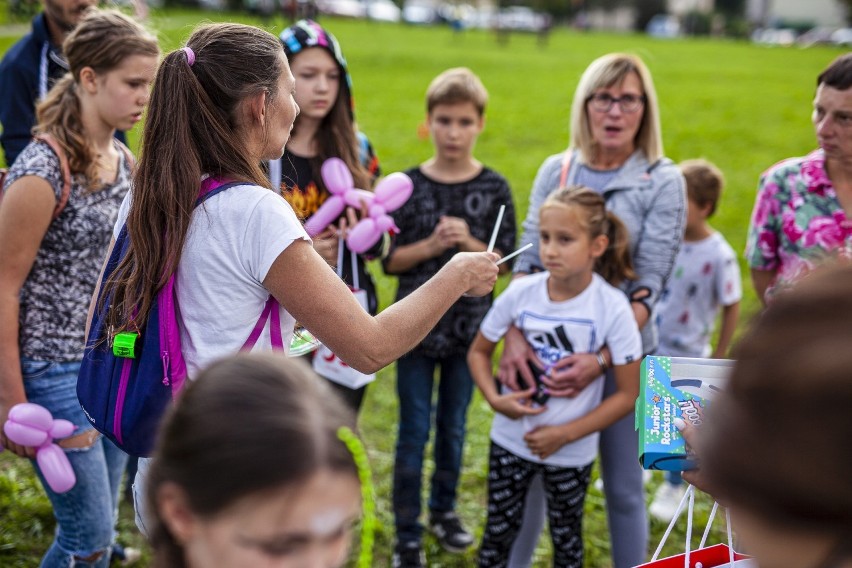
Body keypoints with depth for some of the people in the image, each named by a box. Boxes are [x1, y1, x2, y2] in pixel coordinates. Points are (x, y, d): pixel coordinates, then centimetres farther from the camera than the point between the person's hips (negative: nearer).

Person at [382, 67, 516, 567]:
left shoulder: (495, 188, -3)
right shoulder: (408, 184, -5)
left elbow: (505, 260, -1)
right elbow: (390, 260, -4)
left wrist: (471, 244, -19)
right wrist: (431, 245, -20)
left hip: (470, 324, 1)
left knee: (454, 425, 15)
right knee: (414, 432, 3)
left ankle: (445, 509, 36)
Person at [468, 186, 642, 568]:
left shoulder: (612, 308, -20)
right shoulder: (521, 293, -14)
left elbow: (627, 394, -14)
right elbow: (479, 352, 2)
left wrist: (565, 434, -17)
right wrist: (495, 399, -16)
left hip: (571, 452, -1)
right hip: (511, 440, 2)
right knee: (498, 533, 14)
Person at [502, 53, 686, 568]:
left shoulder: (663, 182, -6)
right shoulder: (556, 171, 3)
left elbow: (648, 286, -12)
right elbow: (527, 262, 0)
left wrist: (601, 359, -24)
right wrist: (515, 336, -16)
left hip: (622, 352, -2)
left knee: (624, 487, 8)